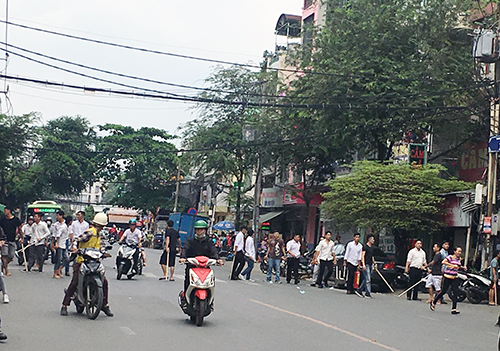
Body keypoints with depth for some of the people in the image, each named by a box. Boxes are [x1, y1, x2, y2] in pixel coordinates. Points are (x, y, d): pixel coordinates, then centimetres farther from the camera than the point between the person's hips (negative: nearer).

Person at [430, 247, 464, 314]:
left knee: (455, 292, -5)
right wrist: (453, 265, -27)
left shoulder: (459, 259, 13)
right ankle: (433, 302, 24)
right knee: (444, 291, 3)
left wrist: (462, 267, 11)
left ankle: (454, 309, -4)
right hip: (448, 277, -6)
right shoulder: (450, 257, -9)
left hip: (455, 278, 6)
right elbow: (443, 262, -24)